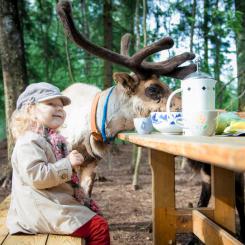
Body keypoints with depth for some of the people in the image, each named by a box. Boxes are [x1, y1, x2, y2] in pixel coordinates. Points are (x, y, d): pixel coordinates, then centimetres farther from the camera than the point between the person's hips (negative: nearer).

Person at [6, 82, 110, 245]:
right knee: (99, 227, -15)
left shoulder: (52, 139, 18)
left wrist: (73, 160, 14)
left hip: (55, 205, 11)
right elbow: (36, 176, -28)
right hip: (43, 209, -11)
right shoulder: (30, 141, -16)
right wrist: (68, 163, -22)